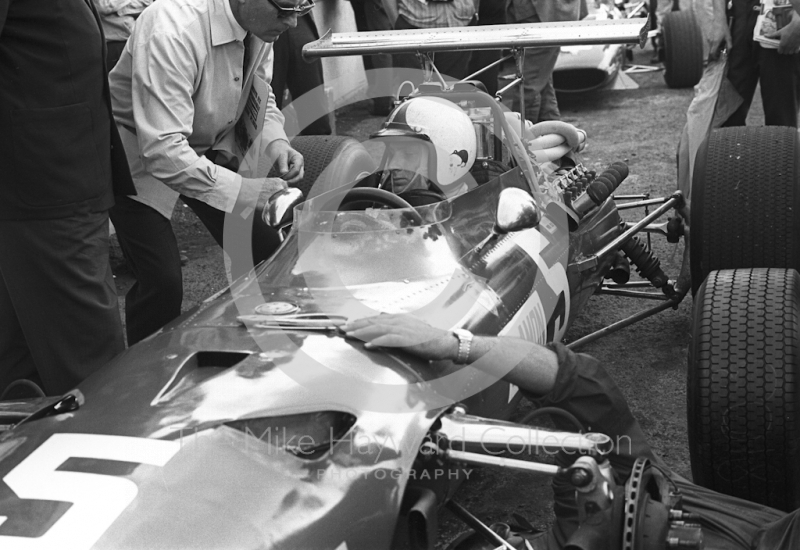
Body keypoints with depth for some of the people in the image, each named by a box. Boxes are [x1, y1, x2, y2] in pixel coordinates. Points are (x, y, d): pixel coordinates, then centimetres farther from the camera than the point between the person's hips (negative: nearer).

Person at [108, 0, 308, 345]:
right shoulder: (173, 29, -35)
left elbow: (259, 95, 5)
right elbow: (162, 151, -38)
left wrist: (275, 141, -15)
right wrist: (245, 191, -41)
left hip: (212, 146, 7)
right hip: (140, 157, -6)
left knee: (268, 255, -1)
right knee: (162, 282, -18)